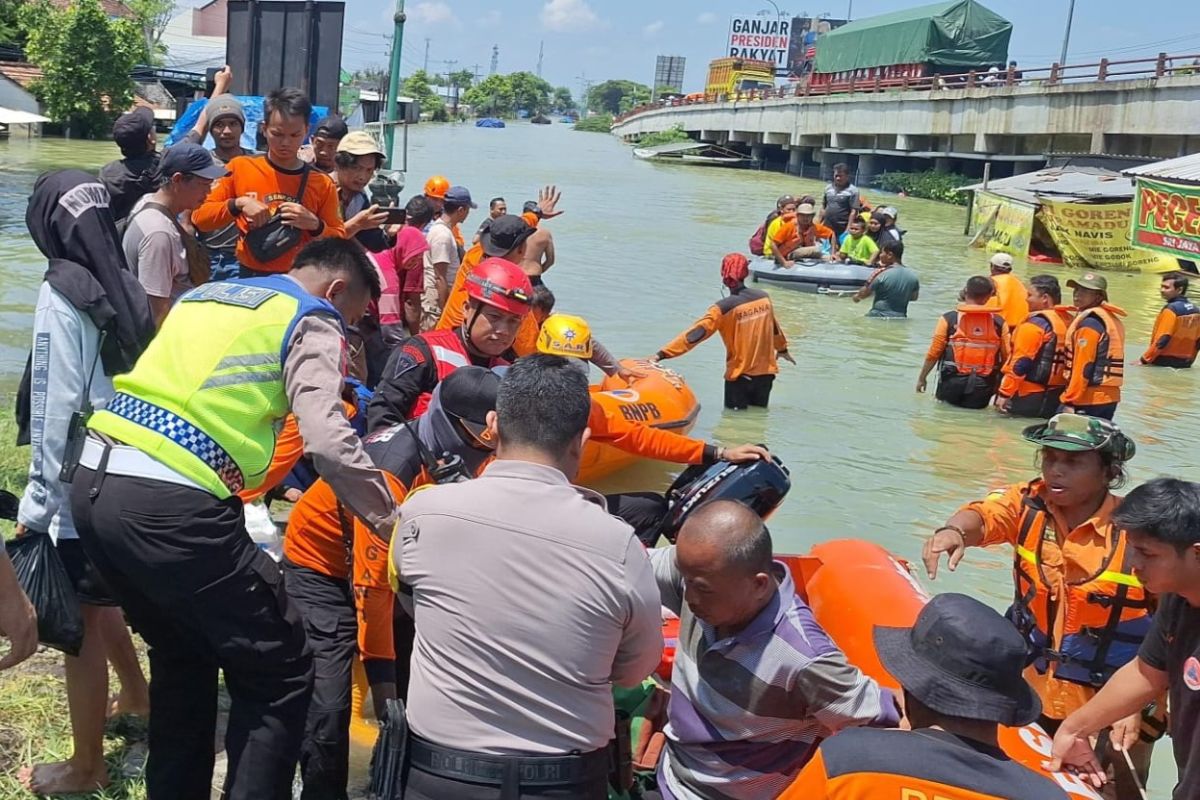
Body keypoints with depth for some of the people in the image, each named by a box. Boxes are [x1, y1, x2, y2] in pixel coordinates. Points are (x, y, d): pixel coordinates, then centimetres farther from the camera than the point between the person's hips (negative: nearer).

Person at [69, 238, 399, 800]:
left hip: (92, 482, 8)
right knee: (280, 673, 4)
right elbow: (329, 442, -10)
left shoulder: (202, 296, 26)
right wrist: (392, 522, -4)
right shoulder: (311, 321, 4)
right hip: (169, 504, -8)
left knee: (182, 656, 27)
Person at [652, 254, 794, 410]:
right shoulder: (763, 297, -1)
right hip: (766, 372, 5)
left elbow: (695, 333, -24)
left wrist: (661, 354, -25)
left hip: (740, 375, -5)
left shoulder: (724, 308, -18)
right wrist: (782, 349, 37)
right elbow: (774, 326, 17)